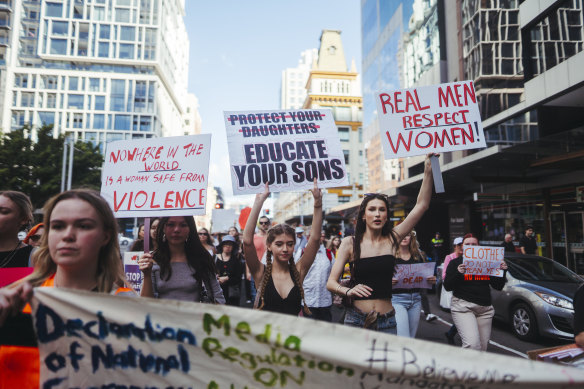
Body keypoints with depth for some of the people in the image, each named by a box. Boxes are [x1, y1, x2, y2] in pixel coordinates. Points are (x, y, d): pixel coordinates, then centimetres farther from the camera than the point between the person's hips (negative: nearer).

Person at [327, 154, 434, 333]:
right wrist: (348, 291, -24)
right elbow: (331, 282, -4)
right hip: (356, 319, -2)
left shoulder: (392, 239, 2)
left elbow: (421, 205, -3)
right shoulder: (350, 243, -3)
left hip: (387, 321, 2)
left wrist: (428, 171, -11)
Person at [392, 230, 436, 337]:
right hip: (397, 299, -5)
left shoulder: (418, 256, 11)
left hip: (415, 299, 5)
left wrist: (432, 279, -2)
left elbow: (425, 275, 19)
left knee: (411, 338, 11)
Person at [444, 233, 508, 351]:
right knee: (472, 345, -21)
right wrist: (458, 273, -18)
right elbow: (447, 287, -3)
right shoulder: (455, 263, 5)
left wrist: (503, 271, 0)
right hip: (463, 306, -4)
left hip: (485, 309, 4)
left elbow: (498, 287, 15)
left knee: (483, 346, 6)